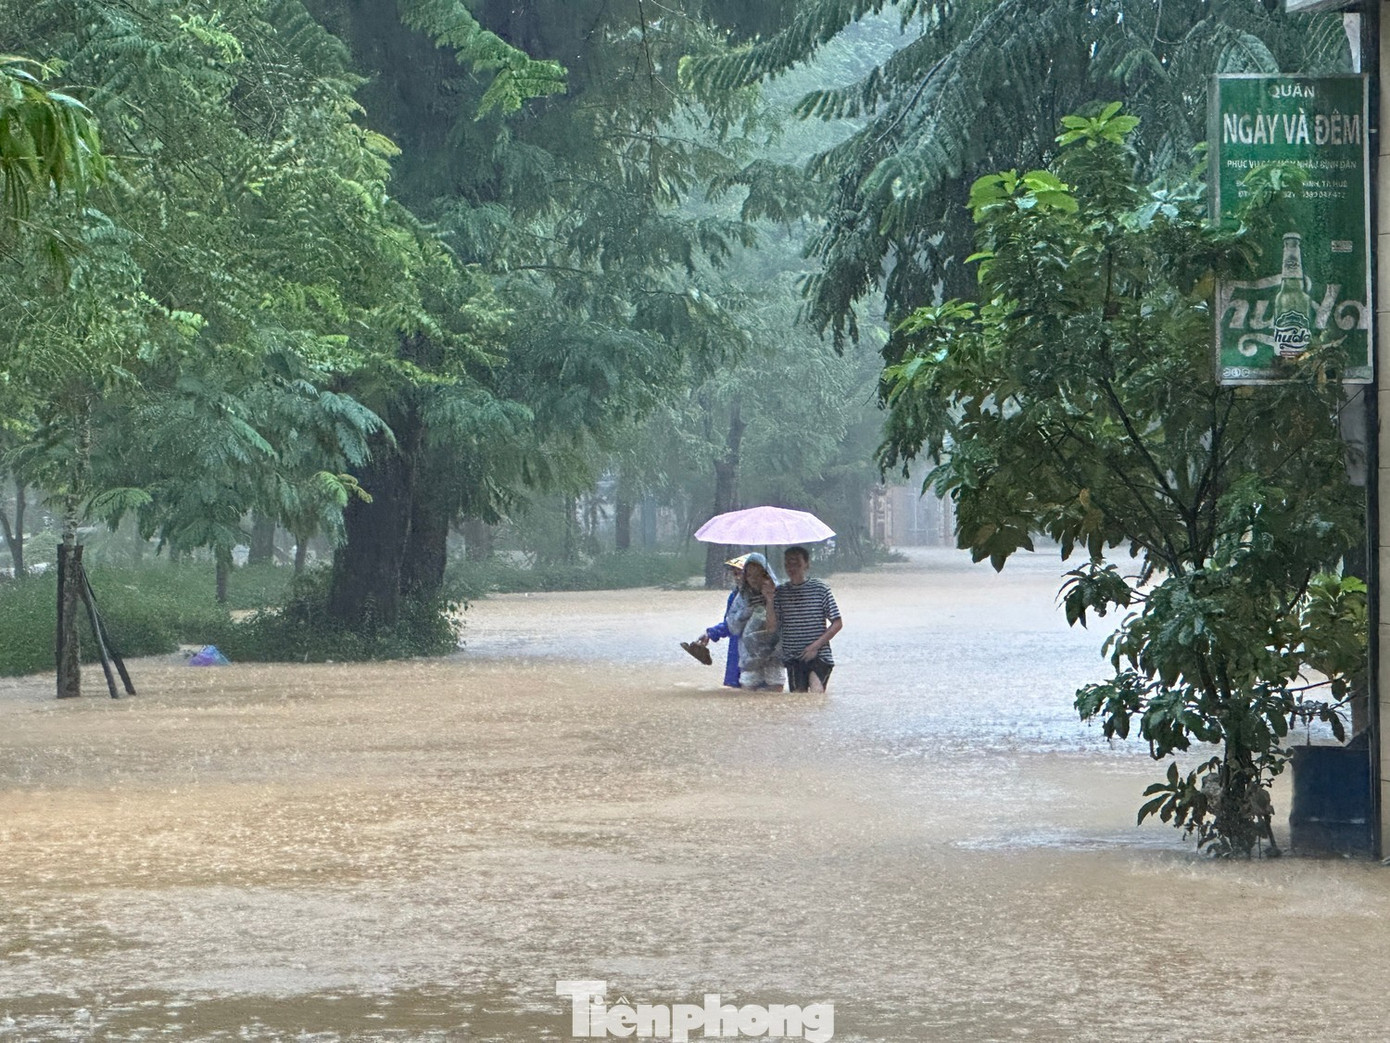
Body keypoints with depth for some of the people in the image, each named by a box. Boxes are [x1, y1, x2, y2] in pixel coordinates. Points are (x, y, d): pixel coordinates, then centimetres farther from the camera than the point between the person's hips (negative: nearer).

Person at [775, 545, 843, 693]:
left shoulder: (820, 589, 0)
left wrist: (816, 645, -10)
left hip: (819, 655, -3)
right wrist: (769, 600, -13)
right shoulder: (780, 593, 7)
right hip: (793, 657, 3)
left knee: (817, 692, -24)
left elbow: (837, 623, 0)